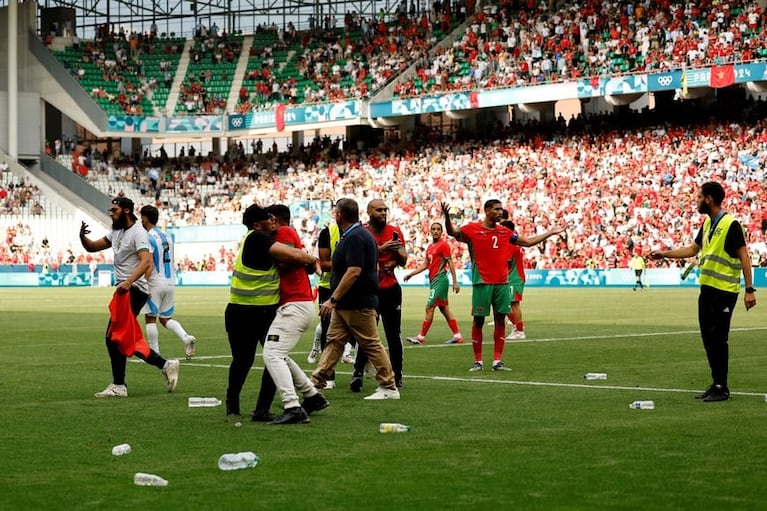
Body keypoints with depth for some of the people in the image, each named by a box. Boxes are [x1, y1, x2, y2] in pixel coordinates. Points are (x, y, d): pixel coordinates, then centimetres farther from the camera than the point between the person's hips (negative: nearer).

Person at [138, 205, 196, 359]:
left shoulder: (148, 238, -11)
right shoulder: (167, 237, 13)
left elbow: (149, 265, -19)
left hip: (155, 283, -7)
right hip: (170, 282, 7)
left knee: (150, 319, 4)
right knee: (165, 318, 14)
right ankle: (186, 337, -10)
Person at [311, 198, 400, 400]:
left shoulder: (355, 237, -18)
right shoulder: (358, 235, 14)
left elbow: (354, 272, -27)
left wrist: (333, 299, -25)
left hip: (358, 304, -10)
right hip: (345, 304, 10)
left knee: (371, 344, -3)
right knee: (333, 342, 8)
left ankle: (389, 388, 4)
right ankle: (317, 383, 8)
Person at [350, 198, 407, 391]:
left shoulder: (394, 232, 8)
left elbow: (403, 261, 10)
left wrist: (397, 251, -10)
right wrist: (382, 249, -23)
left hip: (391, 290, 3)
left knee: (394, 335, 5)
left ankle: (397, 376, 11)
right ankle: (358, 374, 0)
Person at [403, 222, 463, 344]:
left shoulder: (443, 245, -9)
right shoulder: (430, 247, 17)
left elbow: (450, 264, -11)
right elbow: (425, 265, 20)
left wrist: (455, 282, -15)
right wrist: (410, 274, 14)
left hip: (440, 279, -9)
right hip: (434, 280, 9)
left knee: (429, 308, -8)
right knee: (444, 309, 9)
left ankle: (421, 337, -4)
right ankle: (457, 336, 11)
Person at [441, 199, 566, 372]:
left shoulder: (505, 232, 13)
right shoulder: (473, 229, -1)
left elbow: (528, 241, 22)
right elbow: (452, 232, -13)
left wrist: (550, 233, 22)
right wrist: (447, 217, -33)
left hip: (502, 283, 5)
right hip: (482, 283, -5)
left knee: (500, 320, 4)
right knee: (478, 320, 0)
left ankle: (497, 361, 9)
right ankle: (478, 361, 7)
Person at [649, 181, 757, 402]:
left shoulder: (730, 224, -14)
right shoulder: (708, 223, 11)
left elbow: (744, 257, -15)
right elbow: (693, 249, 23)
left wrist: (749, 290, -18)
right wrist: (664, 254, 18)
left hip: (724, 290, -8)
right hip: (707, 288, 8)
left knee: (718, 338, -5)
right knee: (708, 337, 11)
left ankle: (721, 388, 3)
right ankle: (716, 384, 19)